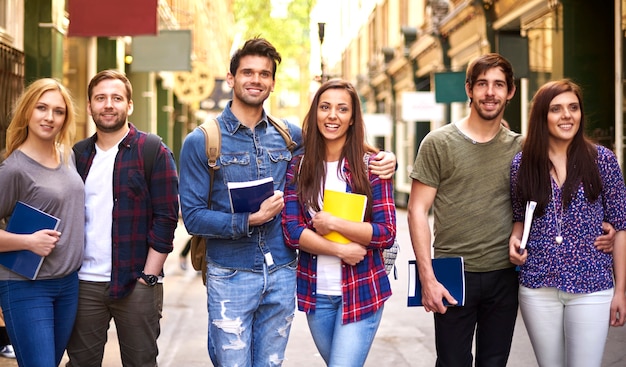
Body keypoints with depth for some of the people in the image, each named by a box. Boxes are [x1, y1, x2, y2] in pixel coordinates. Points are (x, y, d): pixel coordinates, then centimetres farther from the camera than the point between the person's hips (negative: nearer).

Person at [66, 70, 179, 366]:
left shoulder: (154, 152, -2)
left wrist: (148, 276, -11)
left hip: (136, 285, -4)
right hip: (84, 283, 4)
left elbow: (166, 217, -6)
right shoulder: (78, 155, 12)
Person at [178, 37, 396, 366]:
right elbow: (193, 216, -8)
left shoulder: (290, 135, 6)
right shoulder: (201, 141, -4)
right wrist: (251, 219, -19)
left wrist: (382, 161, 1)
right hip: (231, 277, -3)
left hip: (282, 277, 4)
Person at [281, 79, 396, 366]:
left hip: (361, 291, -3)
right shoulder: (298, 166, 2)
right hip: (315, 293, 3)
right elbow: (292, 231, -6)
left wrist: (333, 223, -18)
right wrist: (340, 250, -16)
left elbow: (386, 234, -10)